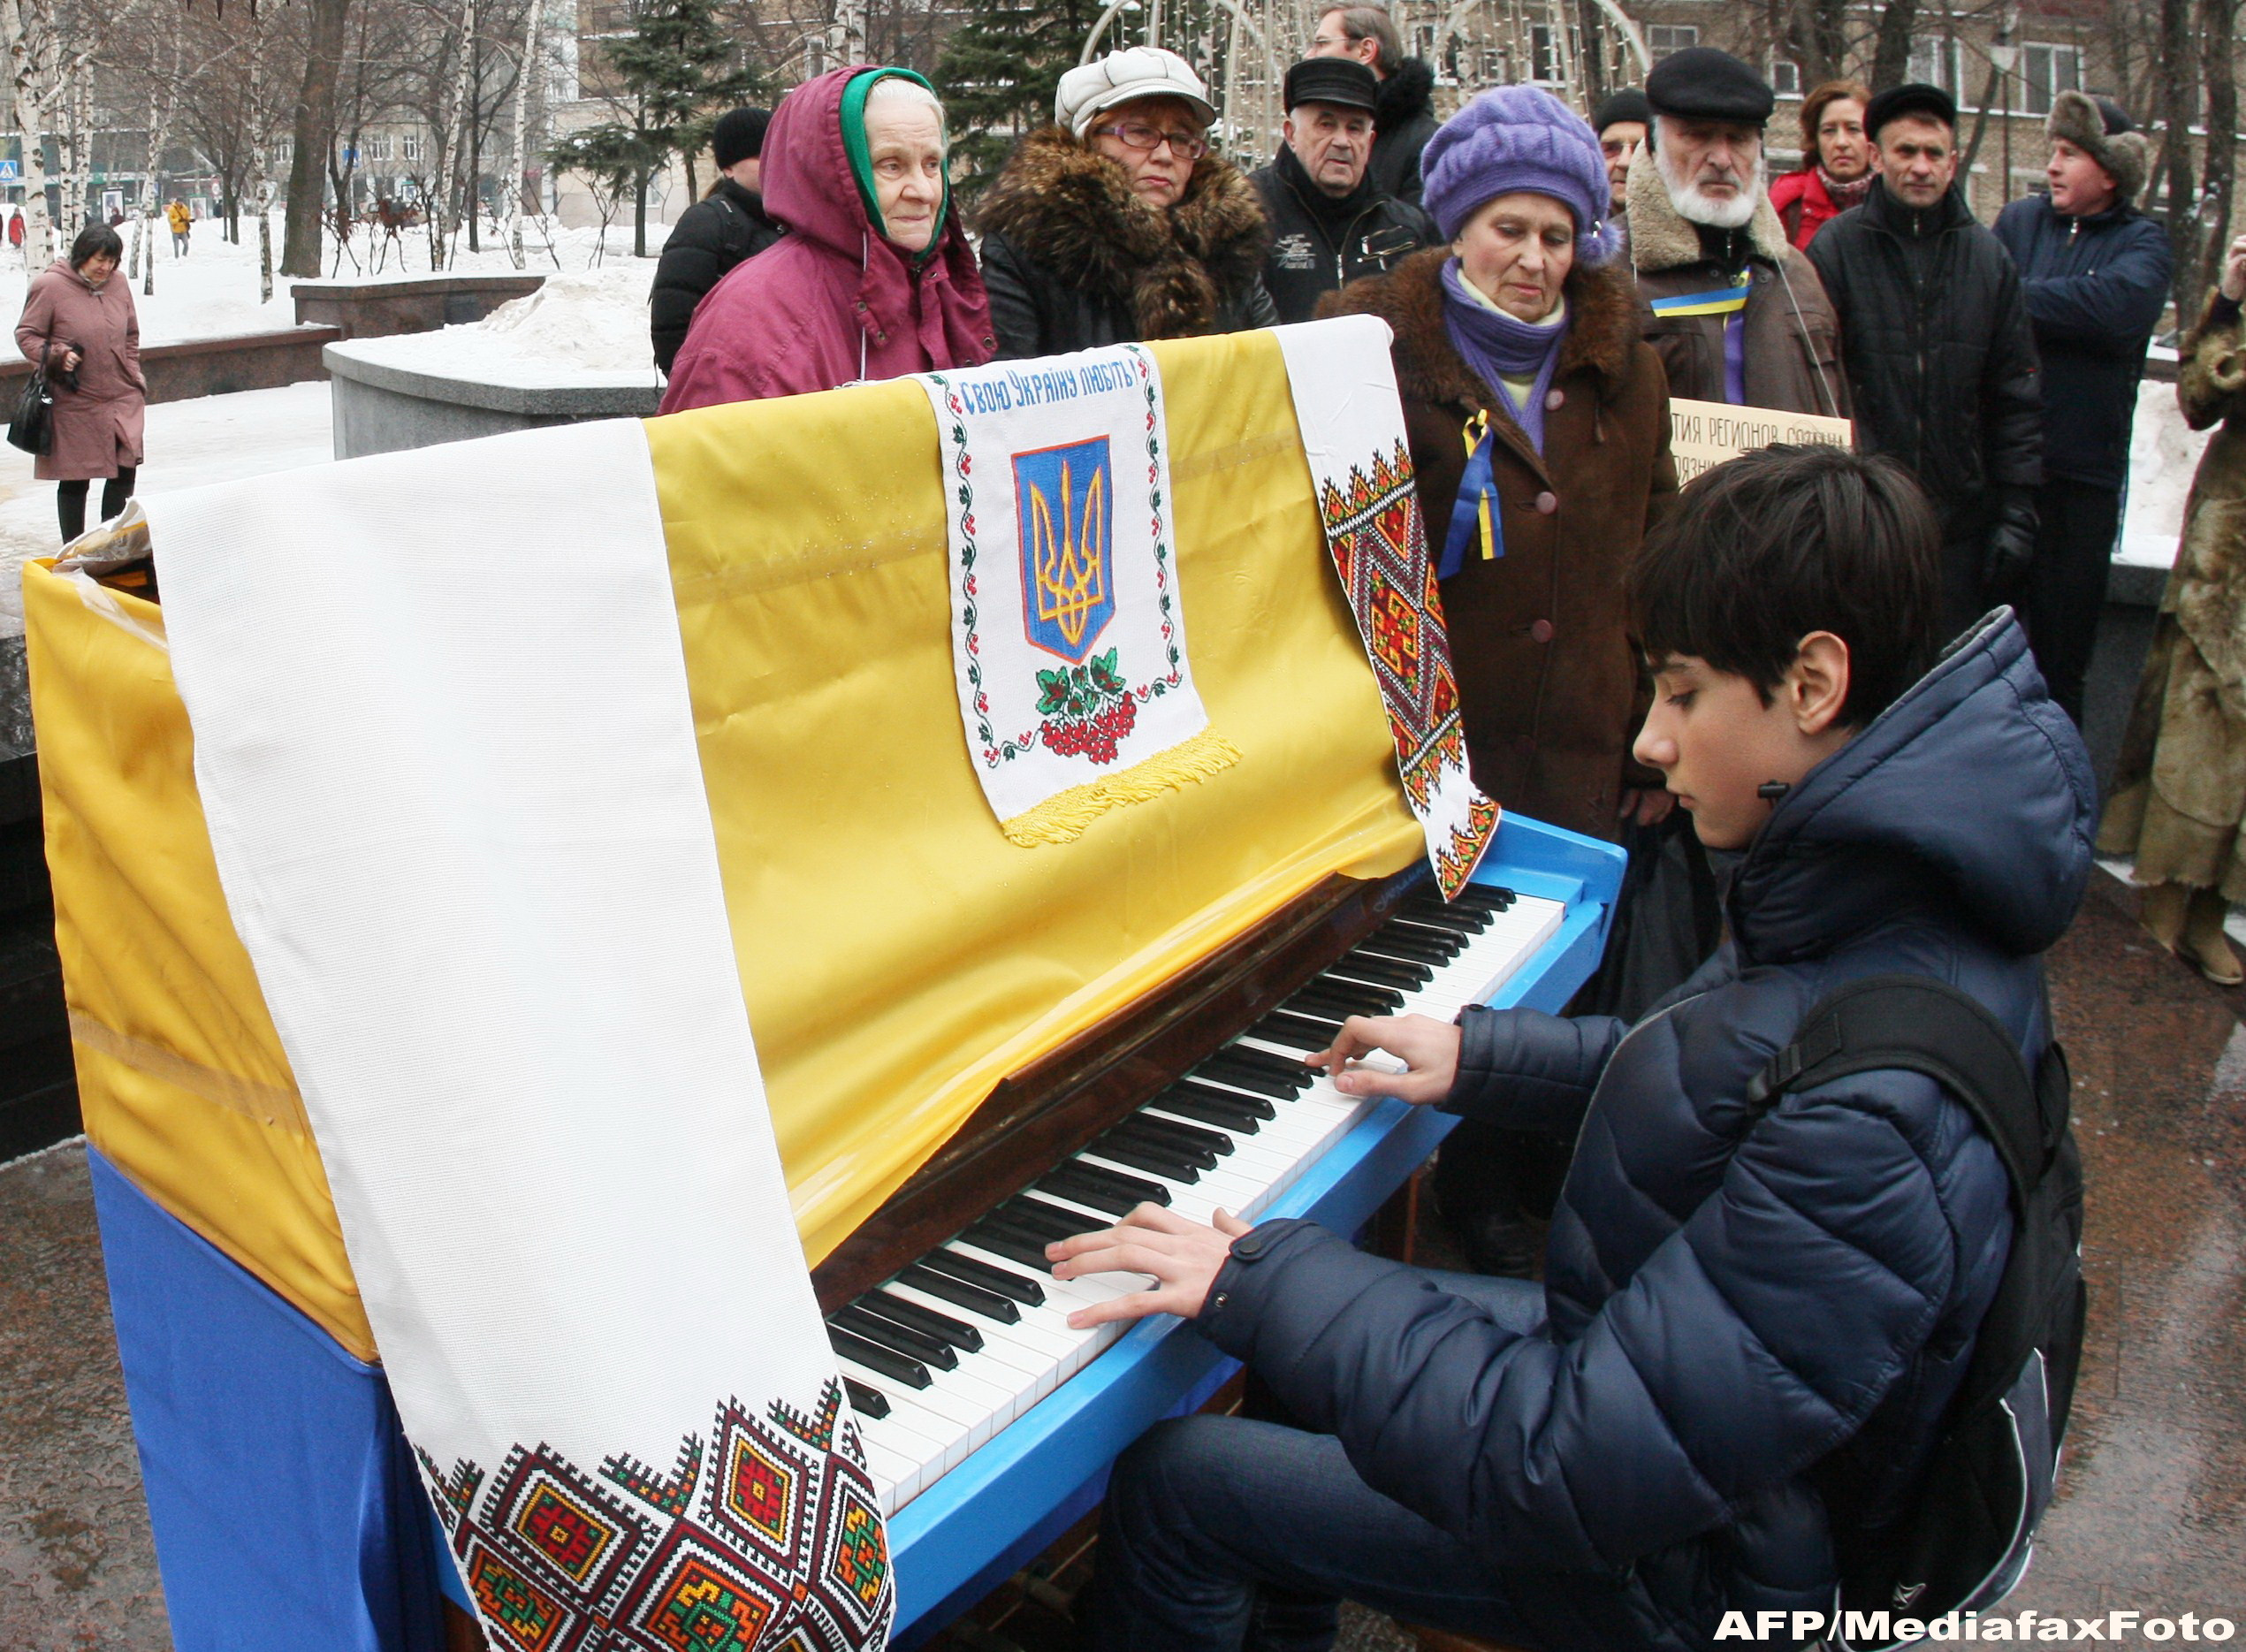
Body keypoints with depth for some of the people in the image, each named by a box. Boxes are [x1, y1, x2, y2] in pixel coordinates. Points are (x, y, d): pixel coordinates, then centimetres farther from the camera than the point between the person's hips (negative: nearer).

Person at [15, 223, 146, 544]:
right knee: (75, 480, 4)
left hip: (123, 399, 4)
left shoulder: (119, 286, 7)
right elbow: (26, 334, -2)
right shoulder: (50, 285, -8)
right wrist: (56, 356, -18)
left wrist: (133, 377, 11)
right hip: (75, 403, -4)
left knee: (126, 470, 1)